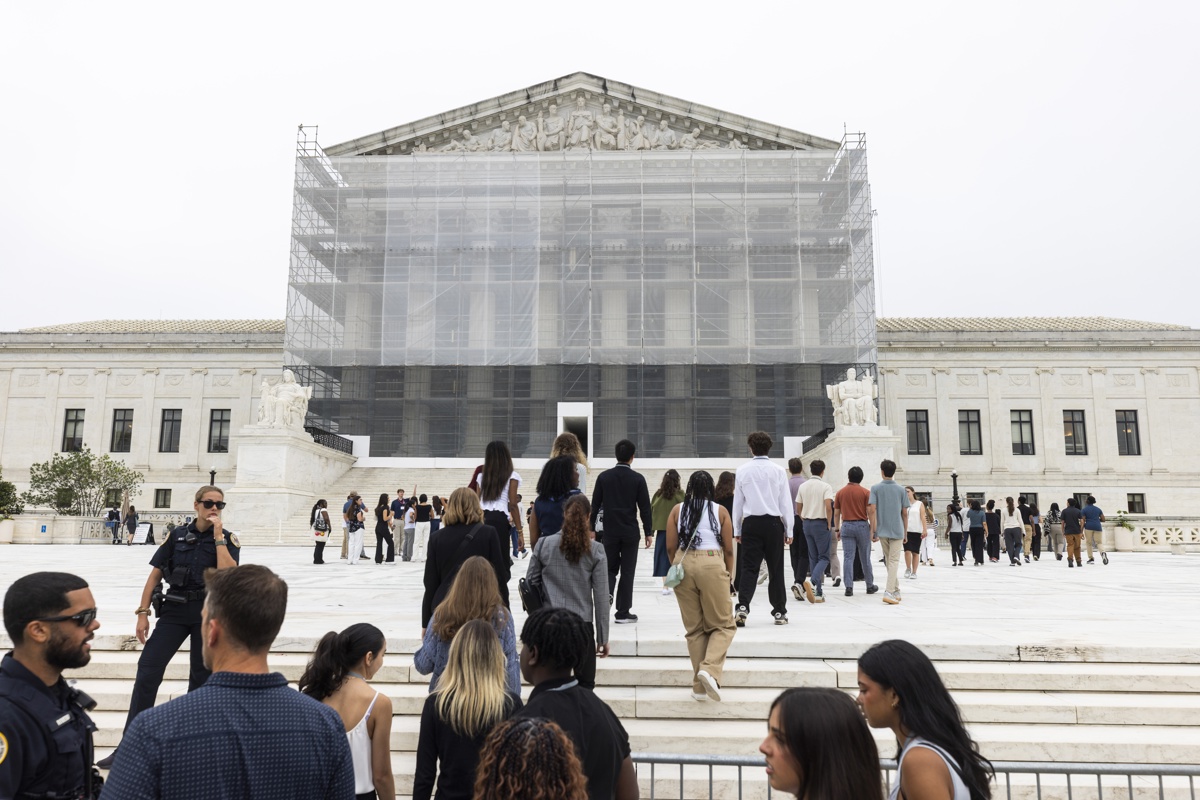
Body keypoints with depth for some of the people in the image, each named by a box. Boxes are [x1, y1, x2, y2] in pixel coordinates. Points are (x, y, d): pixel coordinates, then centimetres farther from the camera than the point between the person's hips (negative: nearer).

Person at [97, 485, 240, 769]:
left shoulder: (228, 539, -1)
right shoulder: (178, 535, 4)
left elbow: (227, 574, -18)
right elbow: (155, 574, 6)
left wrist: (218, 536, -18)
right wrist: (143, 613, 1)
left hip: (209, 612, -1)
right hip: (175, 609, 1)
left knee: (201, 676, 6)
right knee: (147, 670, -8)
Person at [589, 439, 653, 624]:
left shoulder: (604, 477, 0)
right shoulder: (638, 479, -5)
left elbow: (595, 504, 2)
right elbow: (645, 508, -5)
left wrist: (592, 528, 10)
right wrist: (648, 532, 3)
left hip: (610, 531, 2)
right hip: (630, 532, -1)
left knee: (610, 567, 16)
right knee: (627, 571, 5)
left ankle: (607, 591, -13)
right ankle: (623, 612, 9)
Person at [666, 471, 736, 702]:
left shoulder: (677, 510, 7)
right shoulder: (720, 511, 4)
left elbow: (670, 548, 4)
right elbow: (729, 549, 4)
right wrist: (728, 575, 17)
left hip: (684, 565, 2)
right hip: (712, 565, -2)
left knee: (694, 628, 12)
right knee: (723, 625, 10)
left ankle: (700, 686, 16)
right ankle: (710, 669, -13)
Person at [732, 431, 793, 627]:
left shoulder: (742, 470, 2)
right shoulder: (778, 470, 0)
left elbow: (738, 501, 5)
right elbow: (786, 502, 2)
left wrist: (737, 530, 12)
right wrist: (789, 530, 7)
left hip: (751, 523, 0)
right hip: (773, 523, 0)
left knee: (749, 567, 1)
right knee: (776, 569, 8)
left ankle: (742, 607, -16)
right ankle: (779, 612, 15)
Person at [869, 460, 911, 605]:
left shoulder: (875, 488, -1)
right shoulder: (901, 489, 1)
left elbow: (872, 510, -9)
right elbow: (905, 513, 2)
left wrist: (873, 531, -5)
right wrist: (905, 532, 12)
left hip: (882, 531, 1)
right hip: (897, 531, -1)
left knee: (888, 561, 16)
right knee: (894, 561, -3)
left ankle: (896, 589, 24)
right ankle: (889, 592, -15)